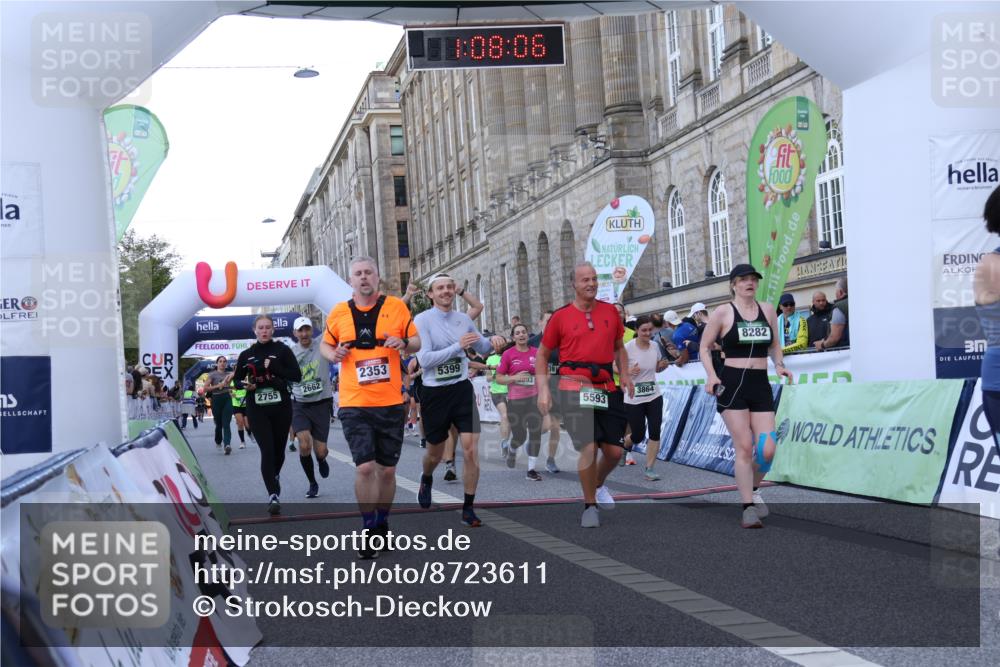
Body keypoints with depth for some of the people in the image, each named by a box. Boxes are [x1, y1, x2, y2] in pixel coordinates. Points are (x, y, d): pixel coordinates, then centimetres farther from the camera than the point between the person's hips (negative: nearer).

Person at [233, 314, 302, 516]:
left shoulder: (282, 350, -1)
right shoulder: (246, 355, 5)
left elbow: (296, 376, -8)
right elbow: (237, 380, 15)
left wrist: (274, 367, -19)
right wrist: (245, 384, -8)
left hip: (281, 408, 0)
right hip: (257, 410, 0)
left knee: (278, 449, 13)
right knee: (267, 451, -12)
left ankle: (274, 477, 45)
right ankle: (273, 496, -14)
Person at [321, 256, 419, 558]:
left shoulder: (396, 306, 1)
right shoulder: (339, 312, 3)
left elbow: (416, 342, 8)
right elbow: (325, 344, 17)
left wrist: (403, 343, -14)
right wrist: (333, 354, -6)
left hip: (391, 402, 1)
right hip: (354, 404, -1)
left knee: (387, 469, 9)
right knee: (365, 467, -12)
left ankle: (382, 525, 28)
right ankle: (369, 531, 2)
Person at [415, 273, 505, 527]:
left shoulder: (463, 319, 5)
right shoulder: (422, 320, -9)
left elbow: (481, 347, 20)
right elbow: (424, 359, -20)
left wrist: (492, 341, -3)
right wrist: (458, 346, -26)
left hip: (462, 389, 3)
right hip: (434, 393, -2)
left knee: (470, 450, -8)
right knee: (435, 453, 15)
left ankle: (468, 508, 4)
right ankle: (426, 480, 50)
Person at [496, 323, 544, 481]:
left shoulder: (536, 352, 4)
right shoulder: (508, 354, -3)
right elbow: (499, 378, -1)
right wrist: (515, 378, -15)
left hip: (534, 398, 2)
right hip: (515, 400, -2)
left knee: (535, 433, -5)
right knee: (519, 436, 4)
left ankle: (531, 469, 4)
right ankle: (512, 450, 40)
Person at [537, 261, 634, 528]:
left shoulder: (610, 311, 10)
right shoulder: (561, 316, 0)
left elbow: (619, 347, 23)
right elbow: (542, 354, 7)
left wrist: (625, 375, 8)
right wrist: (543, 389, -2)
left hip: (607, 388, 4)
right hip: (575, 387, -4)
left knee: (615, 450, 3)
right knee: (588, 447, -12)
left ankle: (598, 484, 35)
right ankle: (589, 505, 6)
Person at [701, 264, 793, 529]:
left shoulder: (767, 311, 11)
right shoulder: (723, 313, -1)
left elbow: (775, 345, 23)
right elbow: (704, 347, 3)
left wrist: (779, 365, 4)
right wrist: (711, 376, -11)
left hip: (761, 385, 4)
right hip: (732, 385, -4)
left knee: (767, 450, -4)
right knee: (744, 447, -8)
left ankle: (753, 489, 25)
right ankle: (749, 508, 0)